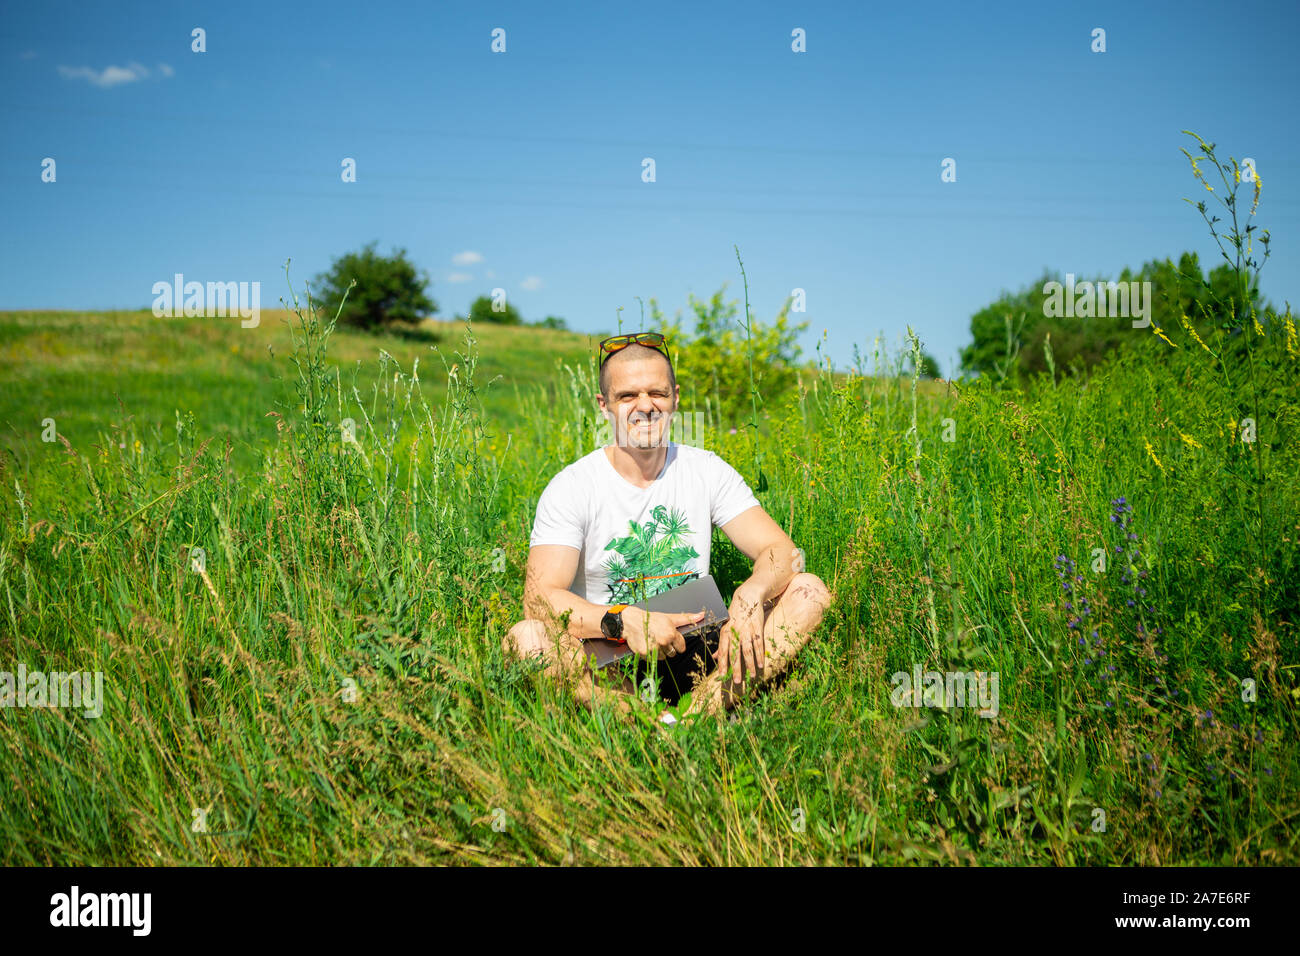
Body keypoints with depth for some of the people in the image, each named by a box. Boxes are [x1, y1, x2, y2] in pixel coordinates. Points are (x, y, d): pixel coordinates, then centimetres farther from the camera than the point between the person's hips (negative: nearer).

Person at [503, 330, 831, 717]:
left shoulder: (706, 471, 4)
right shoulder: (571, 488, -5)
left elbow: (784, 553, -3)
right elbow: (540, 597, -17)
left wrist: (751, 593, -27)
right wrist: (622, 620, -35)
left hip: (695, 657, 3)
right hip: (608, 668, -3)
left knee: (808, 590, -16)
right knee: (526, 638, -32)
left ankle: (708, 706, -32)